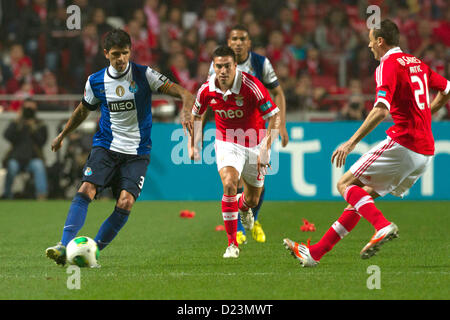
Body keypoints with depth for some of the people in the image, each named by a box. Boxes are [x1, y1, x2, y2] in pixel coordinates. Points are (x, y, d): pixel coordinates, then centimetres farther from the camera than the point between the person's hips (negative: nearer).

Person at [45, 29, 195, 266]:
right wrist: (62, 135, 33)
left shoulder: (144, 75, -4)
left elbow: (172, 88, -14)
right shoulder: (96, 81, 4)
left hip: (137, 151, -1)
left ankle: (94, 250, -4)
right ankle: (65, 246, -26)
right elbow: (83, 110, 22)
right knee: (86, 190, -21)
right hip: (105, 147, 1)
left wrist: (186, 96, -37)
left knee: (125, 202, -17)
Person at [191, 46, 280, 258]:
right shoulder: (207, 90, -14)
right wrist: (193, 144, 7)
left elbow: (274, 116, -19)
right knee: (229, 184, -26)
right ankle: (232, 243, -18)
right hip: (227, 143, 1)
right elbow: (196, 115, 8)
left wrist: (265, 149, -24)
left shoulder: (251, 86, -25)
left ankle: (243, 206, 53)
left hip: (254, 144, -1)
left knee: (253, 199, 11)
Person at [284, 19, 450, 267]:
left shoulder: (388, 65, -9)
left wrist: (353, 141, -22)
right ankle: (316, 252, 13)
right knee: (364, 195, 12)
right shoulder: (416, 63, 18)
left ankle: (382, 226, -26)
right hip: (425, 151, 9)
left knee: (345, 184, -3)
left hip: (402, 142, -9)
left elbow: (381, 110, -22)